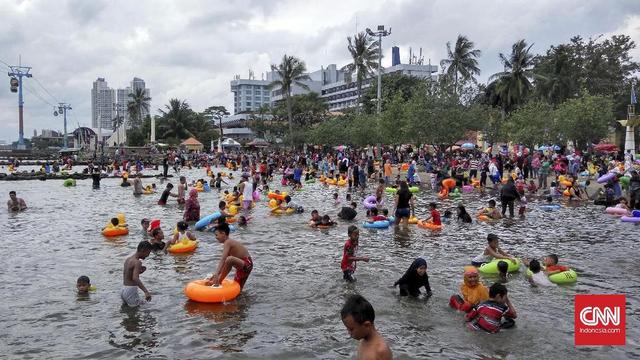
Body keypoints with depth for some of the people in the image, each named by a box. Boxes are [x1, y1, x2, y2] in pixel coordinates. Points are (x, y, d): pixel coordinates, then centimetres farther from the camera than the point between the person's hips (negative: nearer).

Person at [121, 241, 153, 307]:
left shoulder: (128, 259, 10)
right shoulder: (137, 262, -17)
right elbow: (135, 278, -32)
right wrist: (146, 291, -40)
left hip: (123, 290, 9)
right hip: (131, 291, -9)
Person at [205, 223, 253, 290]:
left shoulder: (227, 242, -15)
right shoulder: (230, 242, 15)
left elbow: (223, 259, -30)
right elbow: (223, 262, 17)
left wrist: (216, 274, -40)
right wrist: (215, 274, 14)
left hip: (246, 264, -11)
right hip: (242, 265, 11)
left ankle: (218, 282, -24)